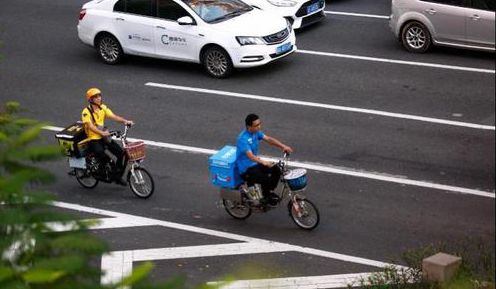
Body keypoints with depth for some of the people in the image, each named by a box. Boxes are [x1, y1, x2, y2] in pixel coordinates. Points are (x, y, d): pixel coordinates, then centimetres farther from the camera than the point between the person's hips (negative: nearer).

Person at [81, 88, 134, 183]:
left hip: (103, 137, 6)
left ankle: (118, 176, 7)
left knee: (121, 153, -9)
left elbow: (113, 116, -6)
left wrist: (125, 121, -23)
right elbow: (90, 126, -25)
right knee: (104, 158, -31)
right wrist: (102, 133, -40)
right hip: (93, 139, -6)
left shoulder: (103, 107, 5)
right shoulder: (86, 112, -13)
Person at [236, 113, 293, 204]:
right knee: (266, 179, -25)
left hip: (255, 163, 9)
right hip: (246, 169, -9)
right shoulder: (243, 139, -27)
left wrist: (283, 146, -19)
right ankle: (266, 198, 2)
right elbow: (250, 156, -37)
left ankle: (270, 192, 15)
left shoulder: (256, 132, -1)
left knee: (276, 170, -2)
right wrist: (263, 162, -53)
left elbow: (268, 139, -4)